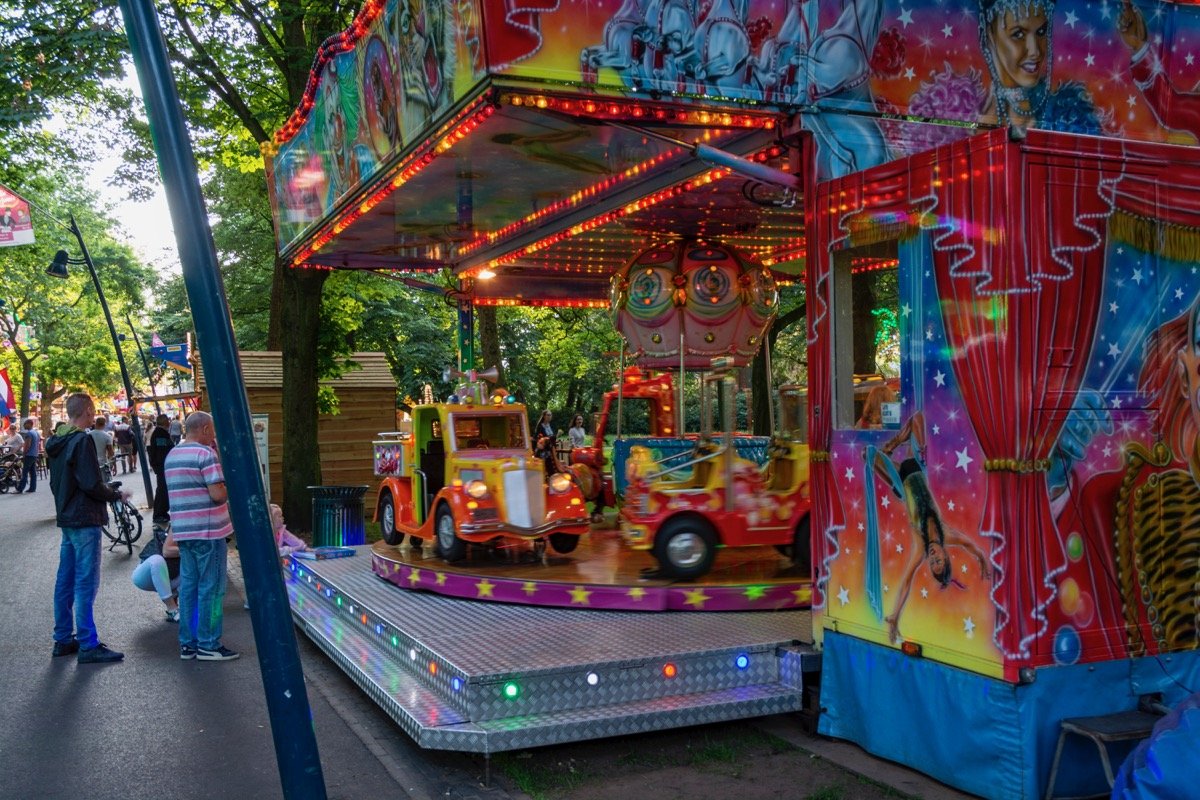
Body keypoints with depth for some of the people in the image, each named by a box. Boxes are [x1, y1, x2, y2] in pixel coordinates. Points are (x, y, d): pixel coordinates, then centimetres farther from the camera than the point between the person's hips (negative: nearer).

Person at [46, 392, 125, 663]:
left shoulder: (57, 442, 11)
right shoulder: (82, 441, -16)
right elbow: (92, 485, -21)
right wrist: (116, 495, -6)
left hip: (66, 518, 9)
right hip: (85, 521, -9)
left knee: (65, 580, 13)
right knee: (86, 583, -6)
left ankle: (63, 640, 21)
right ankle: (88, 646, -4)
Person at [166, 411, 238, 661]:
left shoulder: (172, 455, 14)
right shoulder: (206, 454, -13)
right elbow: (218, 494, -20)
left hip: (182, 530, 8)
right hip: (208, 531, -8)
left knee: (188, 586, 12)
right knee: (211, 589, -1)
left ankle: (188, 643, 16)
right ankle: (208, 645, 3)